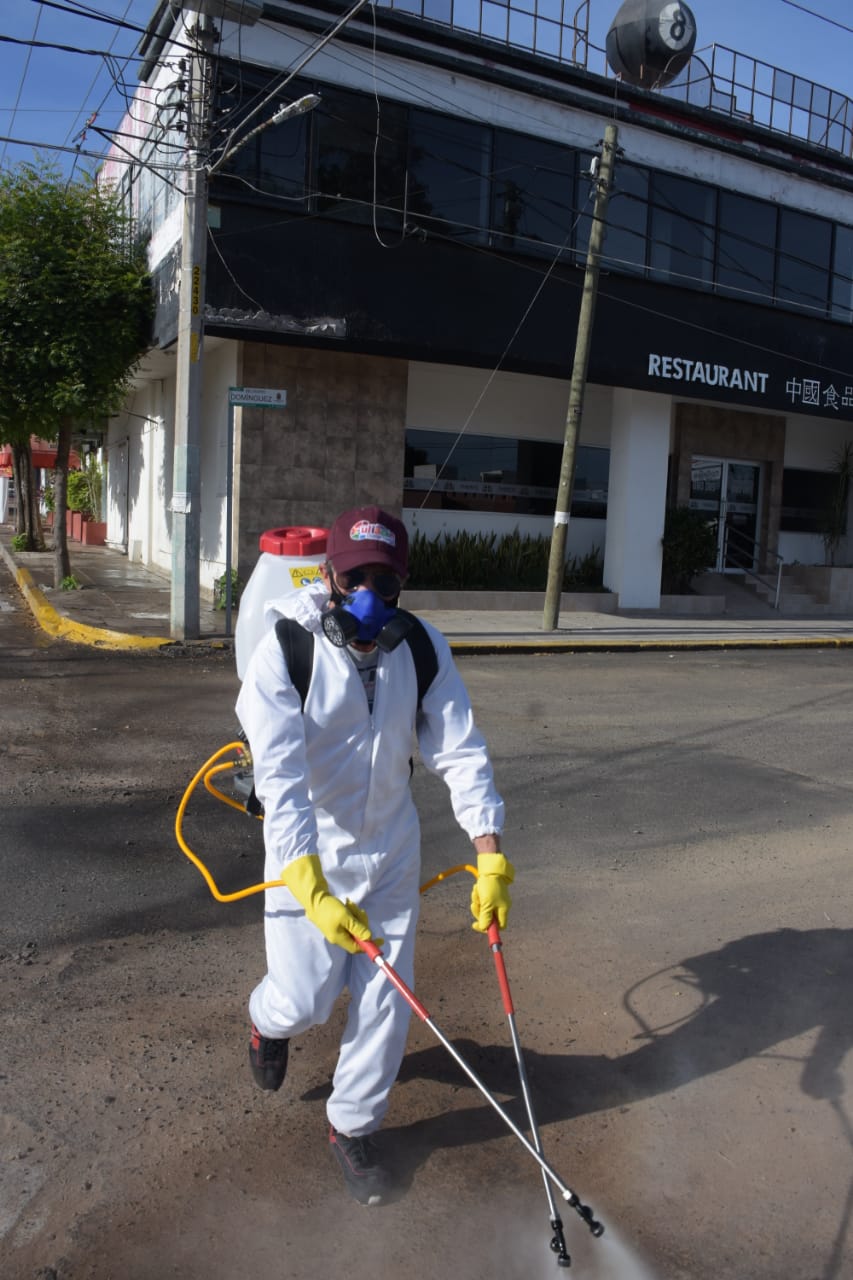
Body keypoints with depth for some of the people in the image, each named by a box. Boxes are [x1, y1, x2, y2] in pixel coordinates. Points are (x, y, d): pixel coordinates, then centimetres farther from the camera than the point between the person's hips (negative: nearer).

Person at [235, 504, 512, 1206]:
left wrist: (491, 857, -20)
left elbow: (461, 751, -11)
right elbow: (281, 776, -28)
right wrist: (311, 886, -37)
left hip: (391, 847, 3)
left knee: (386, 999, 8)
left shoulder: (423, 647, -9)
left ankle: (353, 1126, 34)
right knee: (305, 997, -3)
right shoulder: (284, 651, -20)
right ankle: (269, 1019, 37)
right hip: (306, 851, -3)